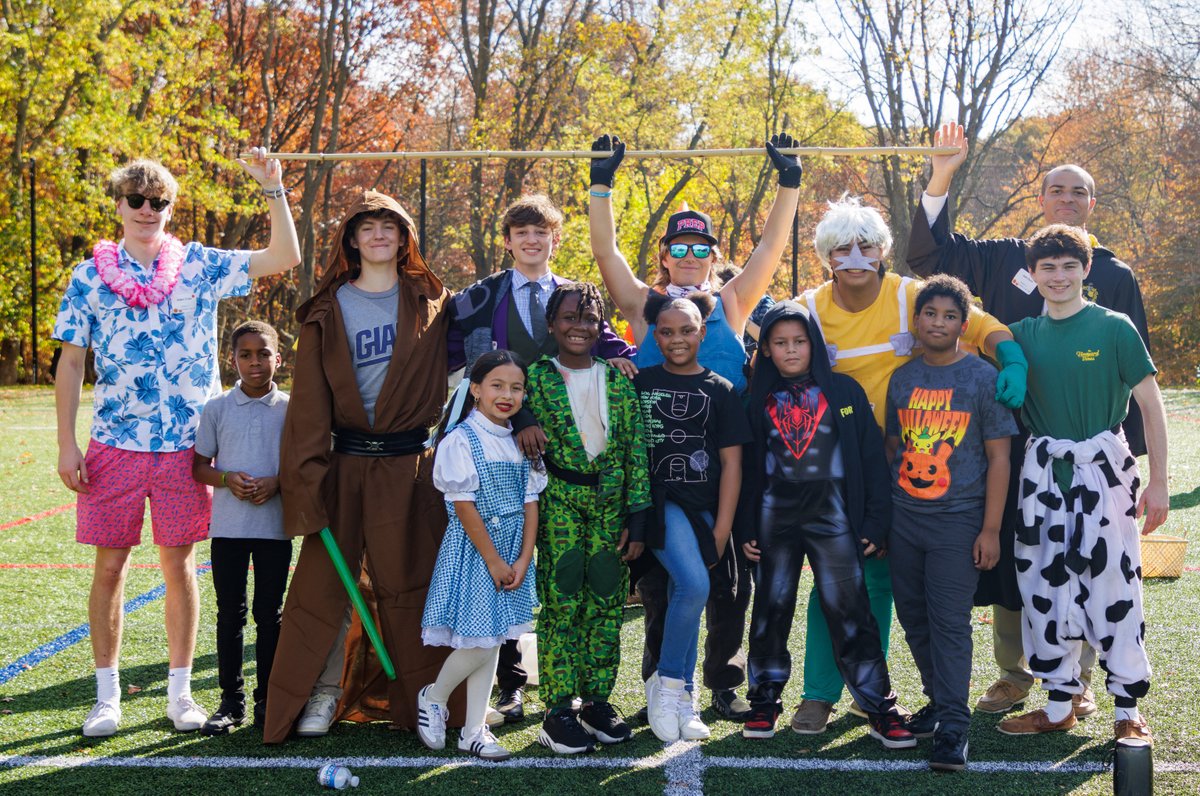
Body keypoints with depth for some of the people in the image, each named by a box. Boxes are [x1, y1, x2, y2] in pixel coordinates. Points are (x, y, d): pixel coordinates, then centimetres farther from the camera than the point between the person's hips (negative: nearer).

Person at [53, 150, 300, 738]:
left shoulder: (200, 266, 3)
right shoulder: (89, 276, 4)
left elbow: (285, 257, -4)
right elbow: (71, 363, 4)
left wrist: (272, 189, -12)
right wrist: (67, 445, -2)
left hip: (186, 446, 0)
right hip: (113, 445, 0)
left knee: (179, 564, 6)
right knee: (110, 565, 4)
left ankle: (179, 692, 16)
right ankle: (107, 696, 14)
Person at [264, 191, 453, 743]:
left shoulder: (432, 304, 8)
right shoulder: (328, 310, 5)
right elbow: (309, 399, -1)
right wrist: (307, 475, -9)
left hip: (411, 468, 0)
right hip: (345, 464, 0)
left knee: (409, 583, 3)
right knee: (325, 582, 0)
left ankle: (420, 698, 14)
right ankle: (322, 693, 11)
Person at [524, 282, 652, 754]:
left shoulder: (618, 379, 7)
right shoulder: (535, 377, 1)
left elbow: (635, 449, 5)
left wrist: (636, 518, 0)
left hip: (610, 502, 3)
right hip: (557, 505, -3)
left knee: (607, 604, 5)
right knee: (560, 603, -4)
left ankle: (596, 701, 16)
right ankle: (558, 711, 2)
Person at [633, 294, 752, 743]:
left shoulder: (720, 391, 8)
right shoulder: (641, 384, 7)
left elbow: (731, 462, 5)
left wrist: (722, 529, 0)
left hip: (702, 508, 2)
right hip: (658, 501, -2)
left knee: (684, 597, 5)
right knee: (694, 585, -22)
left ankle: (682, 697, 16)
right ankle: (665, 682, -6)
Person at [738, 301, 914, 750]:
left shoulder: (844, 391, 0)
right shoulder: (758, 399, 6)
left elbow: (871, 458, 0)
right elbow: (746, 466, 9)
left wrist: (875, 522, -5)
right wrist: (745, 528, 4)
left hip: (832, 515, -2)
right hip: (775, 517, 2)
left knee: (849, 610, -4)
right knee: (771, 608, 8)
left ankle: (880, 709, 0)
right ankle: (765, 701, 20)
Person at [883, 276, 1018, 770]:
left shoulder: (982, 377, -3)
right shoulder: (902, 378, 8)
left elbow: (998, 456, -4)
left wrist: (990, 529, -8)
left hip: (958, 521, -5)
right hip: (903, 519, 5)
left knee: (949, 621, -7)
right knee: (913, 617, 11)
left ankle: (953, 727, -3)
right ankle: (939, 699, 28)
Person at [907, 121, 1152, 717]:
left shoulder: (1115, 277, 7)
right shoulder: (1005, 260, 10)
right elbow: (929, 254, 5)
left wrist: (1129, 444, -1)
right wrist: (941, 178, -7)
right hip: (1011, 437, 1)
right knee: (1009, 551, 6)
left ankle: (1076, 680, 13)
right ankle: (1013, 675, 18)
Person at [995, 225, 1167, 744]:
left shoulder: (1114, 328, -4)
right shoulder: (1024, 335, 7)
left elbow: (1151, 406, -3)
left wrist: (1158, 483, -5)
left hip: (1104, 470, -4)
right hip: (1043, 473, 4)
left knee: (1113, 588, -3)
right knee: (1045, 588, 8)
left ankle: (1128, 709, 9)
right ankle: (1060, 704, 21)